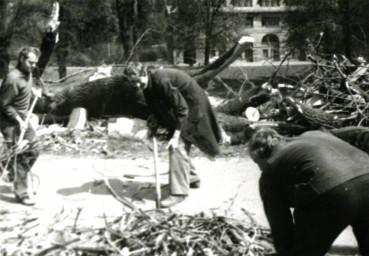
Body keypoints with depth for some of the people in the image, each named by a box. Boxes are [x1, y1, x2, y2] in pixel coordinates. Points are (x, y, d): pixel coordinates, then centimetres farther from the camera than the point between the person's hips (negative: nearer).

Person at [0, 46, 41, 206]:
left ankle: (14, 174, 33)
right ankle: (21, 193, 4)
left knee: (32, 151, 13)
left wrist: (33, 90, 9)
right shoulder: (13, 79, -25)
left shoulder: (28, 73, 2)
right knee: (21, 156, -6)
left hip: (22, 119, 9)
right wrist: (19, 120, -22)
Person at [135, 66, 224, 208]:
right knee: (179, 146, 16)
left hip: (192, 107, -9)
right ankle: (192, 178, 36)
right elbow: (158, 109, 12)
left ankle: (179, 192, -12)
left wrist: (176, 135, -26)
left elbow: (182, 108, -28)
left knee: (177, 146, -15)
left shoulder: (162, 81, -31)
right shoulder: (150, 84, -4)